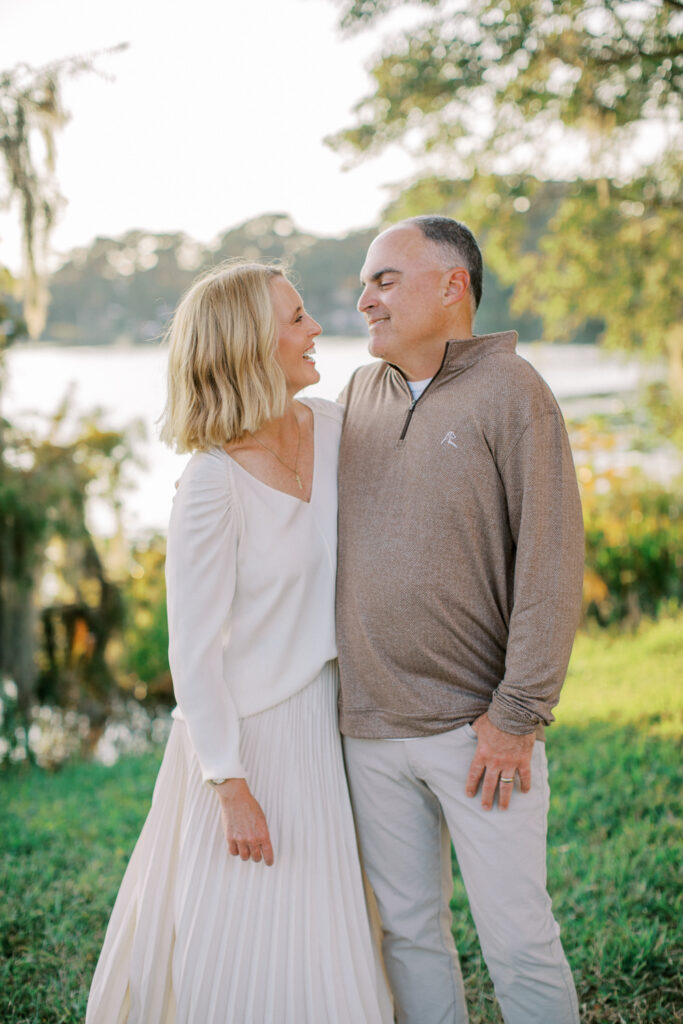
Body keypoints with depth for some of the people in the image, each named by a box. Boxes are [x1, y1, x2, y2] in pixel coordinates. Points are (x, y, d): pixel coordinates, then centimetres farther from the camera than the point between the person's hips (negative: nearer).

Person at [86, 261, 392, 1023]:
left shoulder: (332, 428, -2)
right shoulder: (211, 487, -22)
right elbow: (194, 652, -18)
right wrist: (232, 786, -15)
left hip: (325, 715, 6)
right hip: (247, 729, -6)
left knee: (325, 940, 19)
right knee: (240, 943, 9)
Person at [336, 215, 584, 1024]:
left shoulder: (511, 391, -7)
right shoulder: (359, 394, 10)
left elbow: (552, 564, -12)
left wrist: (517, 716, -15)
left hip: (478, 731, -5)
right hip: (369, 728, 5)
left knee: (517, 940, 3)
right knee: (407, 931, 15)